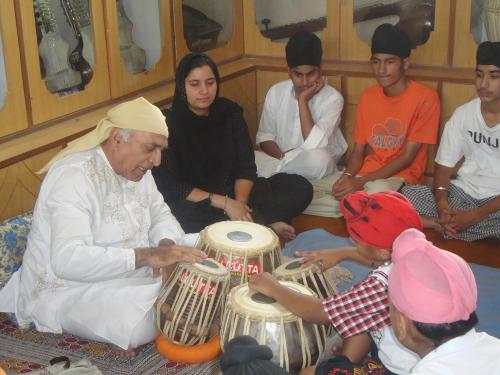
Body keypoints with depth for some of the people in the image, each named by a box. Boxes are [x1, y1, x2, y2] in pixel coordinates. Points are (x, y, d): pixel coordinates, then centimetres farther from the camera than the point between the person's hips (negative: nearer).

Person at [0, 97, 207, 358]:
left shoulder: (135, 166, 0)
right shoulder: (73, 177, -28)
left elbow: (161, 215, 7)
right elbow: (68, 260, -39)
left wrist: (166, 246, -18)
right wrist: (147, 256, -45)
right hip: (71, 290, -9)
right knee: (144, 325, -35)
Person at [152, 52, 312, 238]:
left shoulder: (230, 112, 0)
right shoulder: (169, 123, -12)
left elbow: (246, 166, -1)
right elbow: (170, 186, -17)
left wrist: (240, 202, -22)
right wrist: (224, 203, -23)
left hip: (232, 191, 5)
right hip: (194, 202, -4)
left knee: (300, 187, -8)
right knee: (181, 213, -41)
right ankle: (264, 225, -24)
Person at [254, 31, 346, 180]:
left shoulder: (332, 98, -14)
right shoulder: (275, 92, -1)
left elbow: (313, 146, -26)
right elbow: (264, 137, 5)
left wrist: (303, 100, -22)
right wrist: (282, 156, -16)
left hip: (314, 168, -1)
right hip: (281, 160, 1)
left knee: (318, 158, -37)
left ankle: (274, 173, -14)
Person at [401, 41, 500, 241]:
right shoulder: (463, 114, 2)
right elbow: (444, 166, 3)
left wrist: (475, 215, -24)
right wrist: (442, 202, -18)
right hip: (462, 193, 3)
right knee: (407, 194, -20)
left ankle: (442, 225, -21)